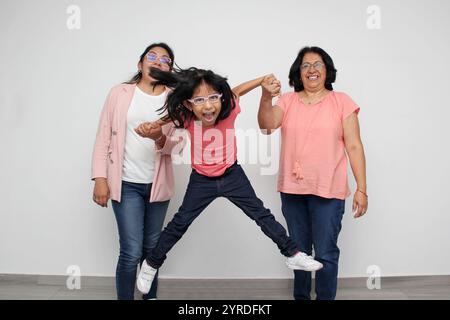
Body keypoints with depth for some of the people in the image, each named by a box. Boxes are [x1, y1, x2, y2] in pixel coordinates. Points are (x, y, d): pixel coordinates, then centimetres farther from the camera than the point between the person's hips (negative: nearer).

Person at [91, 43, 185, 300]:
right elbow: (104, 137, 0)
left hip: (158, 184, 2)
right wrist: (100, 178, -7)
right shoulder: (120, 93, 1)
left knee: (152, 249, 14)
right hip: (126, 184, -2)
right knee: (131, 252, -7)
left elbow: (178, 145, -4)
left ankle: (150, 296, 31)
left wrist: (160, 138, -26)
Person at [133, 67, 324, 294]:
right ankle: (151, 264, 27)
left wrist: (265, 80, -10)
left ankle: (293, 254, 19)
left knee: (261, 214, 5)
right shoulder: (186, 118, -21)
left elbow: (237, 91, -1)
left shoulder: (228, 110, -21)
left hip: (232, 175, 0)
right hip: (201, 180, 0)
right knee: (179, 223, 8)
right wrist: (147, 130, -27)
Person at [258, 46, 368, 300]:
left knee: (325, 254, 1)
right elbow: (267, 125, -13)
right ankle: (301, 296, 35)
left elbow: (354, 147, -3)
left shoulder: (342, 102, -2)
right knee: (299, 250, 17)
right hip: (292, 190, 3)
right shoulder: (288, 101, 4)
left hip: (328, 191, -3)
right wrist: (266, 97, -32)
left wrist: (362, 189, -7)